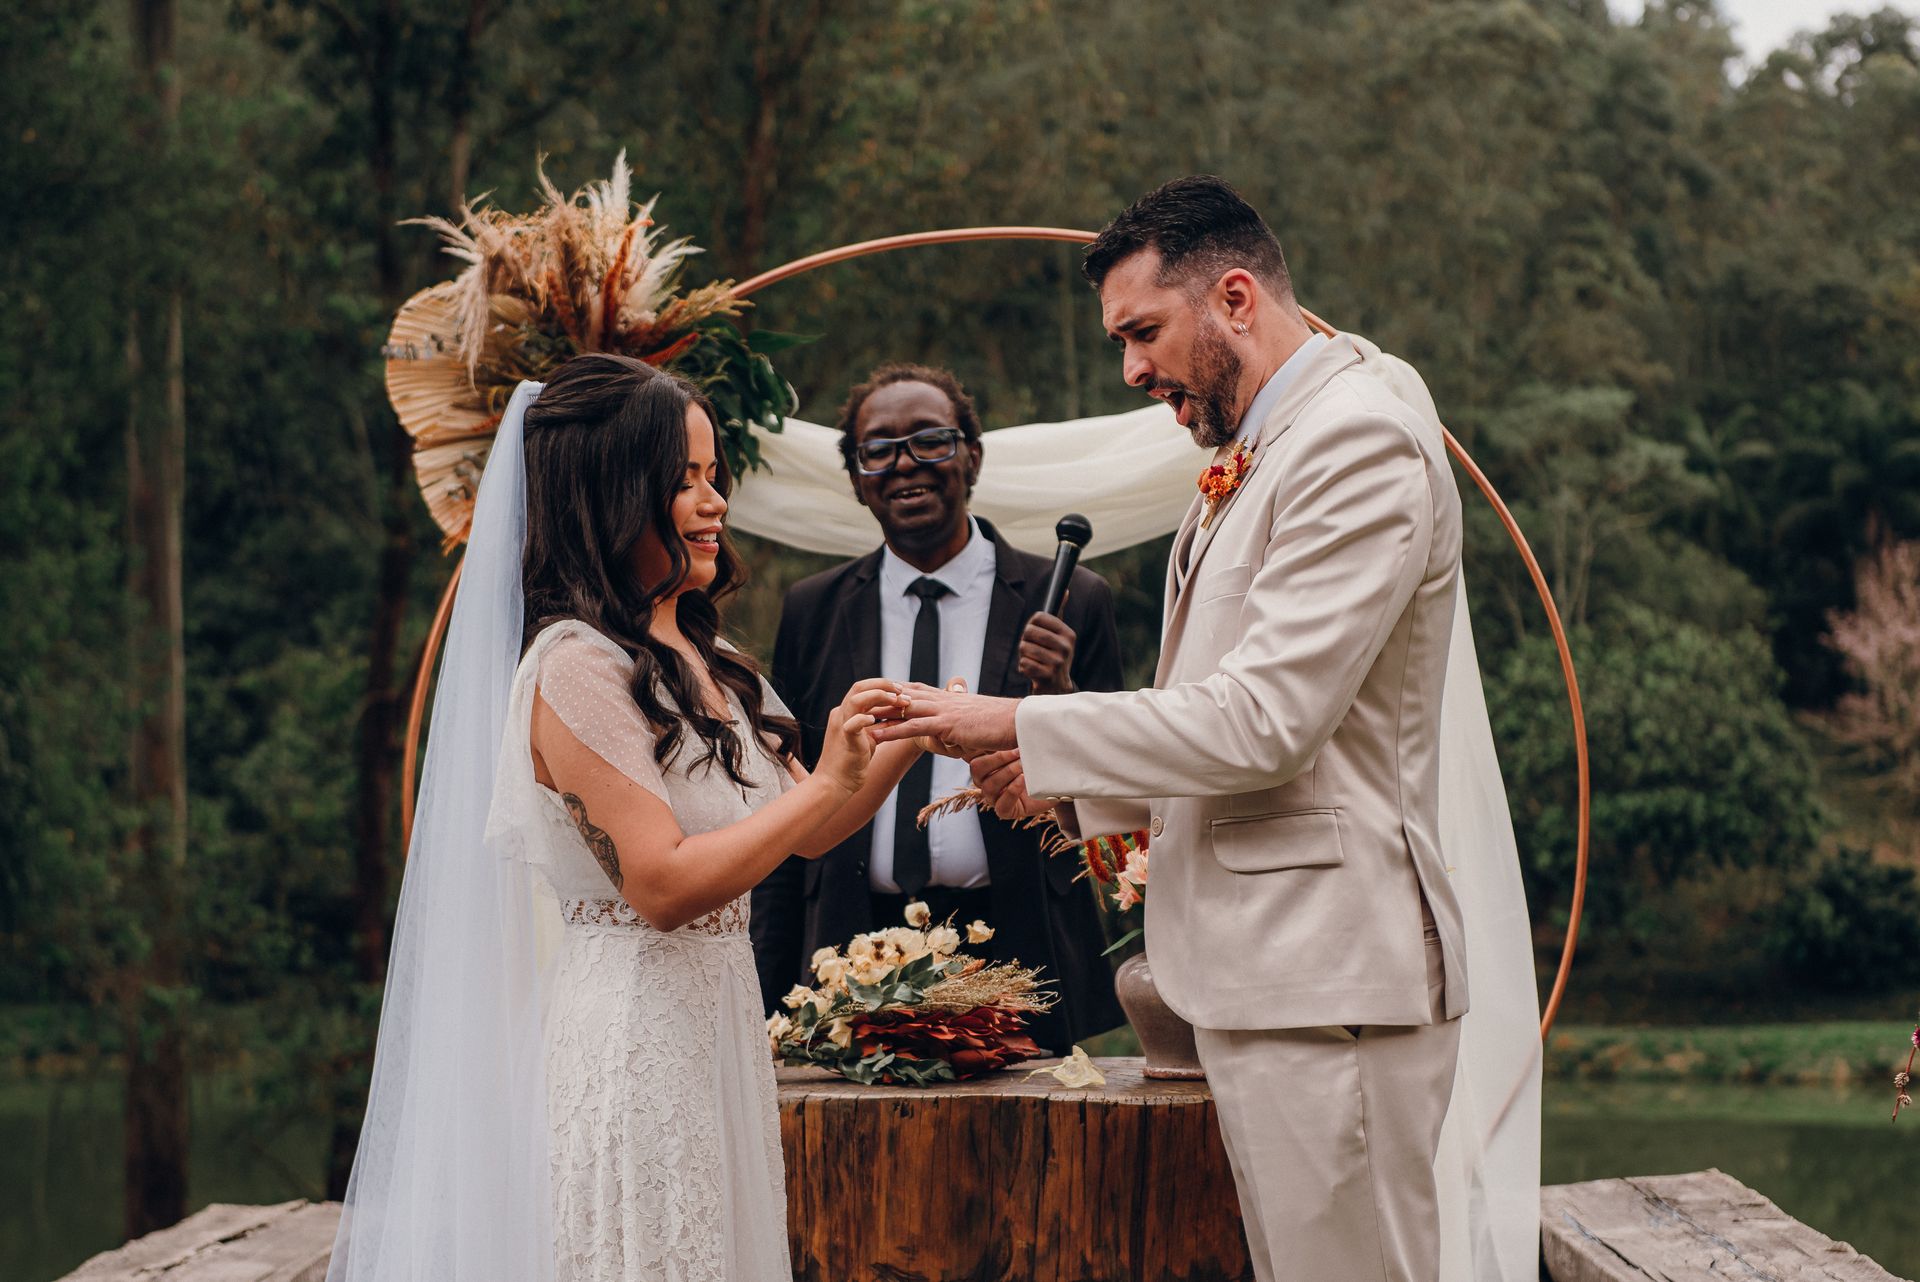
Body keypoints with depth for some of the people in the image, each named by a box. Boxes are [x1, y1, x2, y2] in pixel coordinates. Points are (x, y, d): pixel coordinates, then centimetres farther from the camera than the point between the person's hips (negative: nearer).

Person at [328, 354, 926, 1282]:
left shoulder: (696, 660, 13)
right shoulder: (577, 664, -14)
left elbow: (803, 836, 15)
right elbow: (664, 883, -20)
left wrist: (902, 747, 0)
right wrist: (827, 783, -17)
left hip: (713, 1027, 9)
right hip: (628, 1037, -9)